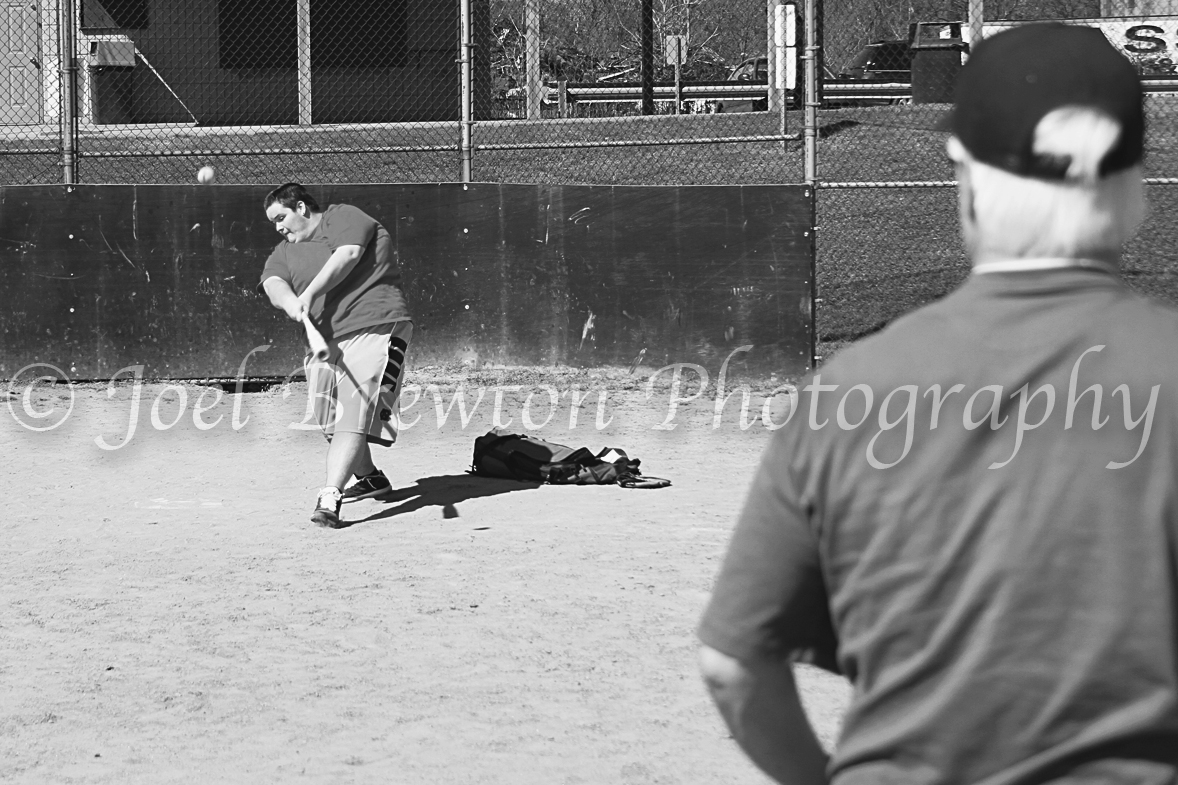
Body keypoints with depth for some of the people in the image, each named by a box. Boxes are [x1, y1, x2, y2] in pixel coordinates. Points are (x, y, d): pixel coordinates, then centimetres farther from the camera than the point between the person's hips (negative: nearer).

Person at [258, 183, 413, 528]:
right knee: (331, 421, 11)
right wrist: (289, 301, -24)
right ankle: (370, 478, 35)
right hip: (326, 342, 8)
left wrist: (309, 294, -25)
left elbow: (347, 256, -17)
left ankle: (330, 496, -28)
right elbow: (273, 283, -1)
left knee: (353, 417, -18)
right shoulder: (285, 251, 18)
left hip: (374, 331, -8)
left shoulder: (344, 218, 2)